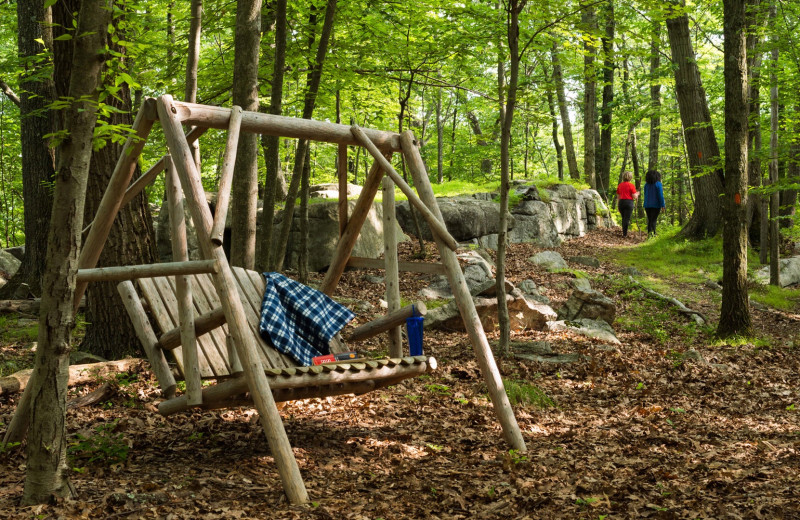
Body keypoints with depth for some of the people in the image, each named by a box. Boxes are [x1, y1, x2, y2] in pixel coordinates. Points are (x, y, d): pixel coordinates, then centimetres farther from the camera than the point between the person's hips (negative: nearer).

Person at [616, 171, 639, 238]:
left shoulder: (620, 185, 9)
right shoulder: (631, 185, -6)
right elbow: (634, 197, -8)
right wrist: (637, 194, 14)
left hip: (621, 202, 5)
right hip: (629, 202, -5)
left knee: (623, 218, 17)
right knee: (627, 218, -2)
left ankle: (624, 232, 19)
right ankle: (624, 233, -3)